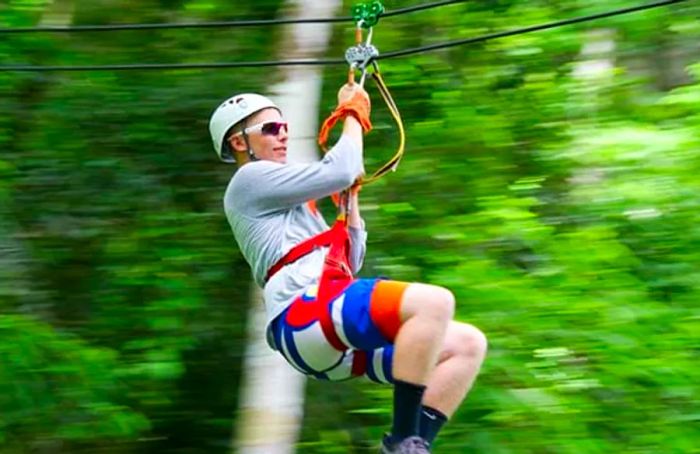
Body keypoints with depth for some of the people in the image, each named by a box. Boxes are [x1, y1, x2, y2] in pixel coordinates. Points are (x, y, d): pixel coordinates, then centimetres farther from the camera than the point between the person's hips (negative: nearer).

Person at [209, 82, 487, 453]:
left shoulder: (288, 205, 35)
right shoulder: (250, 179, 7)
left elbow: (349, 266, 29)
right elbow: (338, 172, -3)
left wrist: (351, 197, 25)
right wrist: (354, 115, 13)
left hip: (336, 336, 9)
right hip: (305, 314, -9)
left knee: (468, 344, 0)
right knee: (434, 302, -29)